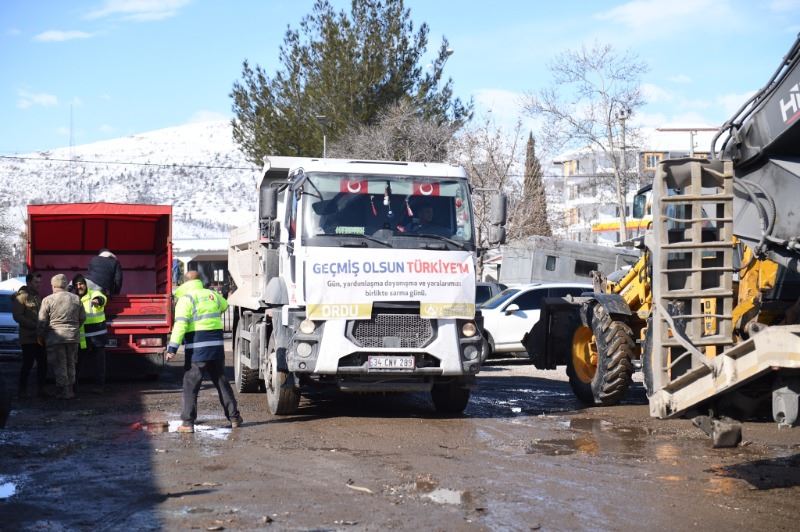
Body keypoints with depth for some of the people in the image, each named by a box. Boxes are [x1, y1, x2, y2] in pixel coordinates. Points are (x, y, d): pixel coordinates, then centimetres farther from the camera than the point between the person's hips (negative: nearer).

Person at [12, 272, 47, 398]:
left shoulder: (37, 296, 18)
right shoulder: (21, 297, -7)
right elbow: (17, 316, -15)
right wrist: (35, 325, -19)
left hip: (39, 337, 7)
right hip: (28, 338, -7)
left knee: (43, 363, 7)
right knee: (28, 364, -4)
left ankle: (40, 389, 16)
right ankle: (22, 390, 5)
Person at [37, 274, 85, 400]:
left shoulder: (48, 300, -7)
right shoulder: (76, 298, 5)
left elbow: (42, 321, -5)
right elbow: (82, 318, 12)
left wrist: (40, 337, 7)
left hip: (55, 337, -4)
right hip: (73, 337, 4)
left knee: (59, 365, 2)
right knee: (71, 364, 15)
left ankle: (64, 392, 2)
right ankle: (70, 390, 21)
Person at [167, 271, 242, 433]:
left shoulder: (185, 299, -6)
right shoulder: (213, 295, 12)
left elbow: (180, 324, -16)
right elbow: (224, 306, 35)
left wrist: (172, 348, -17)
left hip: (197, 348, -5)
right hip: (216, 346, 5)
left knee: (191, 385, 0)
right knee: (221, 381, 16)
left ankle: (188, 422, -3)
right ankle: (234, 417, 19)